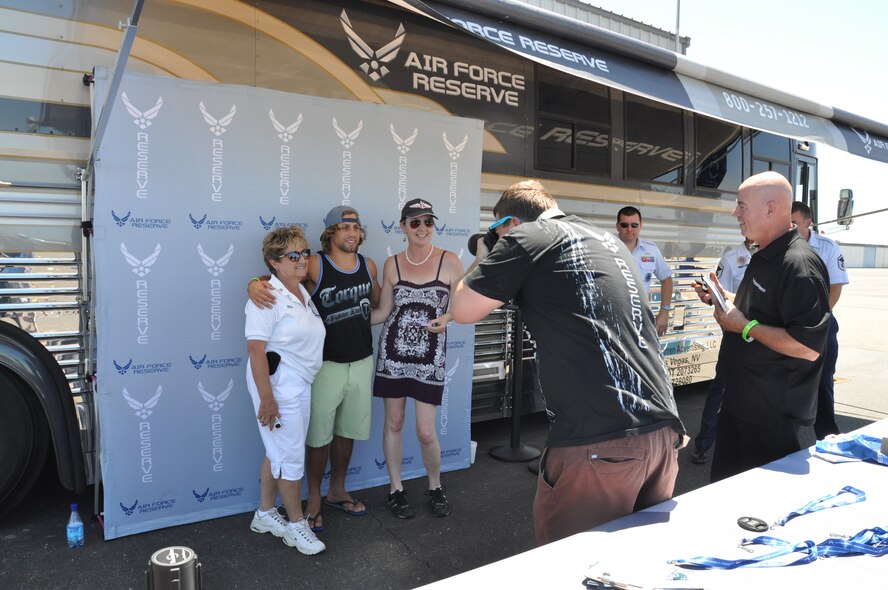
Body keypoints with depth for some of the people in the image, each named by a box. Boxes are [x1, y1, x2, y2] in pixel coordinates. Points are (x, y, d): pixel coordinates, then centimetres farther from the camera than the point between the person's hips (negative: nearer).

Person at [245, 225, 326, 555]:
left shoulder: (303, 293, 11)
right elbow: (256, 348, -22)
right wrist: (266, 397, -24)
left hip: (300, 384, 8)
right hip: (277, 383, -8)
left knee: (278, 453, 18)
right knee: (292, 456, 0)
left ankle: (265, 515, 32)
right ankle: (296, 525, 17)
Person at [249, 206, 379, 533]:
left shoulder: (368, 265, 4)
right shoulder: (315, 266, -11)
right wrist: (255, 284, -31)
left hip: (362, 362, 5)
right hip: (326, 364, -4)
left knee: (347, 431, 17)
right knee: (319, 435, 6)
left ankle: (337, 491, 37)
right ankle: (314, 499, 26)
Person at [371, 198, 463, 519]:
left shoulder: (449, 261, -5)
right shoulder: (391, 264, 2)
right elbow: (383, 311, 7)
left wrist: (446, 319, -16)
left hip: (430, 355, -2)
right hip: (393, 351, 2)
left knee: (426, 431, 0)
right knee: (394, 422, 10)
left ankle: (435, 487, 28)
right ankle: (396, 489, 30)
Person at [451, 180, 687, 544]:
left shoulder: (528, 236, -1)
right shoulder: (610, 241, 21)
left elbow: (463, 310, 2)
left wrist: (482, 260, 17)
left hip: (597, 440, -8)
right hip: (662, 429, 8)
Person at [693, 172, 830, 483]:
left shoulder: (799, 264, -23)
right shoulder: (762, 258, 10)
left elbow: (808, 347, -29)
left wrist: (745, 327, -22)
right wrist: (722, 297, 9)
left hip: (773, 411, -10)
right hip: (740, 399, 10)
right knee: (723, 489, 21)